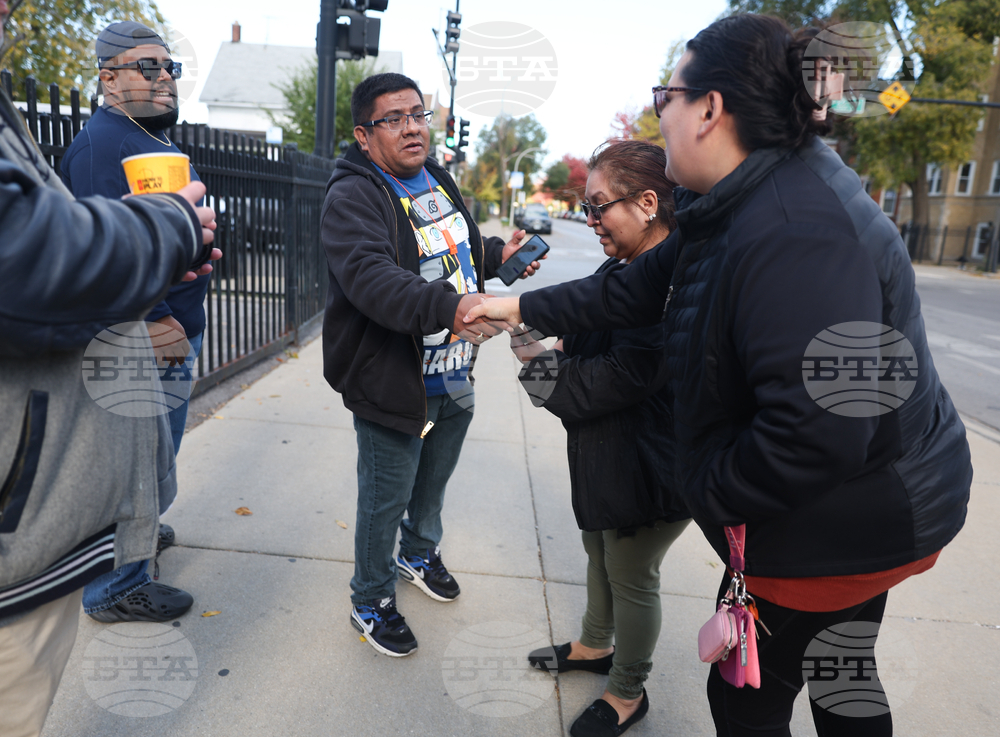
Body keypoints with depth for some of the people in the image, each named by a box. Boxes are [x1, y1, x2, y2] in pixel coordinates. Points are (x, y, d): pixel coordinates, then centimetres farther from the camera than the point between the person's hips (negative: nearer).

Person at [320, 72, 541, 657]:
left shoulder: (438, 180, 9)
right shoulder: (352, 197, -18)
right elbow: (371, 276, -37)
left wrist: (497, 254, 8)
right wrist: (449, 305, -51)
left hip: (454, 376, 8)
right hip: (393, 385, -8)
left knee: (434, 483, 26)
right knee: (385, 501, 8)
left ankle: (420, 553, 54)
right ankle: (372, 603, 33)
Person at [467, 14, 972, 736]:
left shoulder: (795, 237, -32)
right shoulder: (740, 207, 4)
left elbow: (817, 430, -35)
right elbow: (636, 289, 10)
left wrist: (710, 494, -18)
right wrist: (523, 307, 11)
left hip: (840, 529, -10)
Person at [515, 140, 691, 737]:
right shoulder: (624, 268, 6)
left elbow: (627, 375, -29)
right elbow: (591, 337, 16)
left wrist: (549, 380, -16)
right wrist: (552, 344, -4)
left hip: (650, 463, -9)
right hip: (605, 452, 10)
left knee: (632, 576, 10)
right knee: (599, 551, 26)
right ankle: (595, 646, 51)